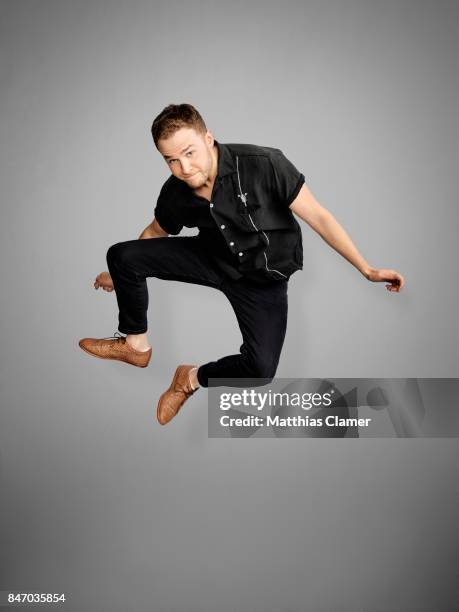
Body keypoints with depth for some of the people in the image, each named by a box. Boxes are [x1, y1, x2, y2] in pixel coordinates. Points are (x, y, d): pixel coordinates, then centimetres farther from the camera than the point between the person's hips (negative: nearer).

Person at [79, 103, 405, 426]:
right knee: (121, 255, -10)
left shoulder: (263, 165, -29)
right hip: (214, 258, 4)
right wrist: (123, 274, 22)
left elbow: (318, 217, -21)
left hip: (263, 276, -3)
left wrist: (367, 270, -20)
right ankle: (135, 344, 13)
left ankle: (194, 378, 5)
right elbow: (156, 233, 9)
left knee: (260, 369, -26)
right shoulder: (174, 194, -14)